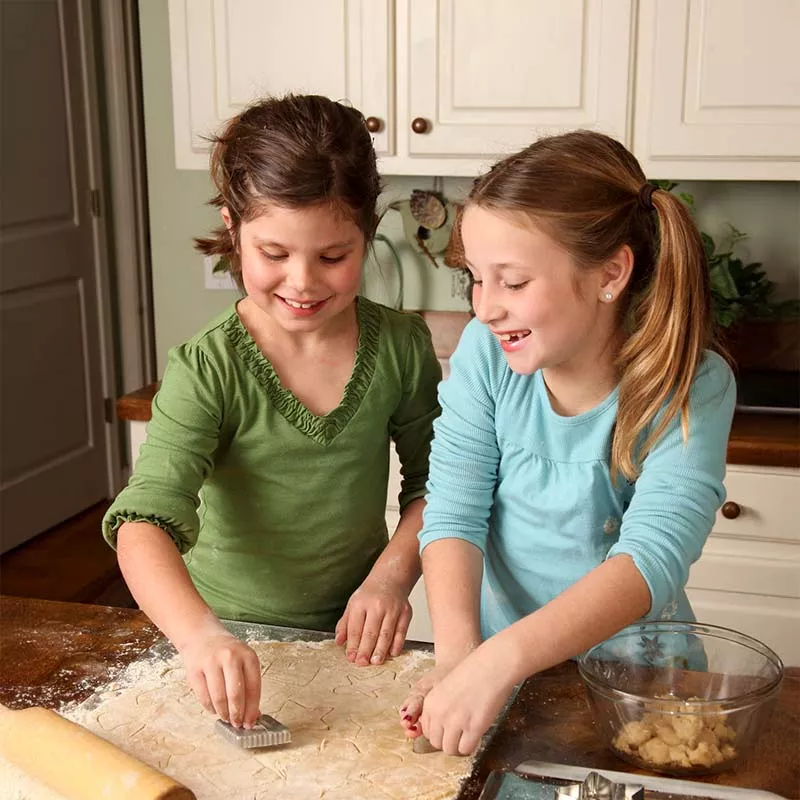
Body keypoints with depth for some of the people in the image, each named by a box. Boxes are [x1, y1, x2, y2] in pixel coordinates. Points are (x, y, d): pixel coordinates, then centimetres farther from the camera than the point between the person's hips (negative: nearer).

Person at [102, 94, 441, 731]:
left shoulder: (401, 347, -5)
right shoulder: (208, 369, -16)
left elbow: (434, 482, 7)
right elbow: (145, 521, -26)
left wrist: (393, 573, -10)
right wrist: (200, 633, -43)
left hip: (351, 638, 2)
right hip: (230, 640, -2)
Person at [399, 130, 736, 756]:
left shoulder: (694, 388, -17)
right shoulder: (487, 352, -9)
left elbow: (653, 557, -27)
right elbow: (453, 512, -10)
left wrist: (501, 658, -40)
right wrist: (458, 651, -26)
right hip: (497, 652, 2)